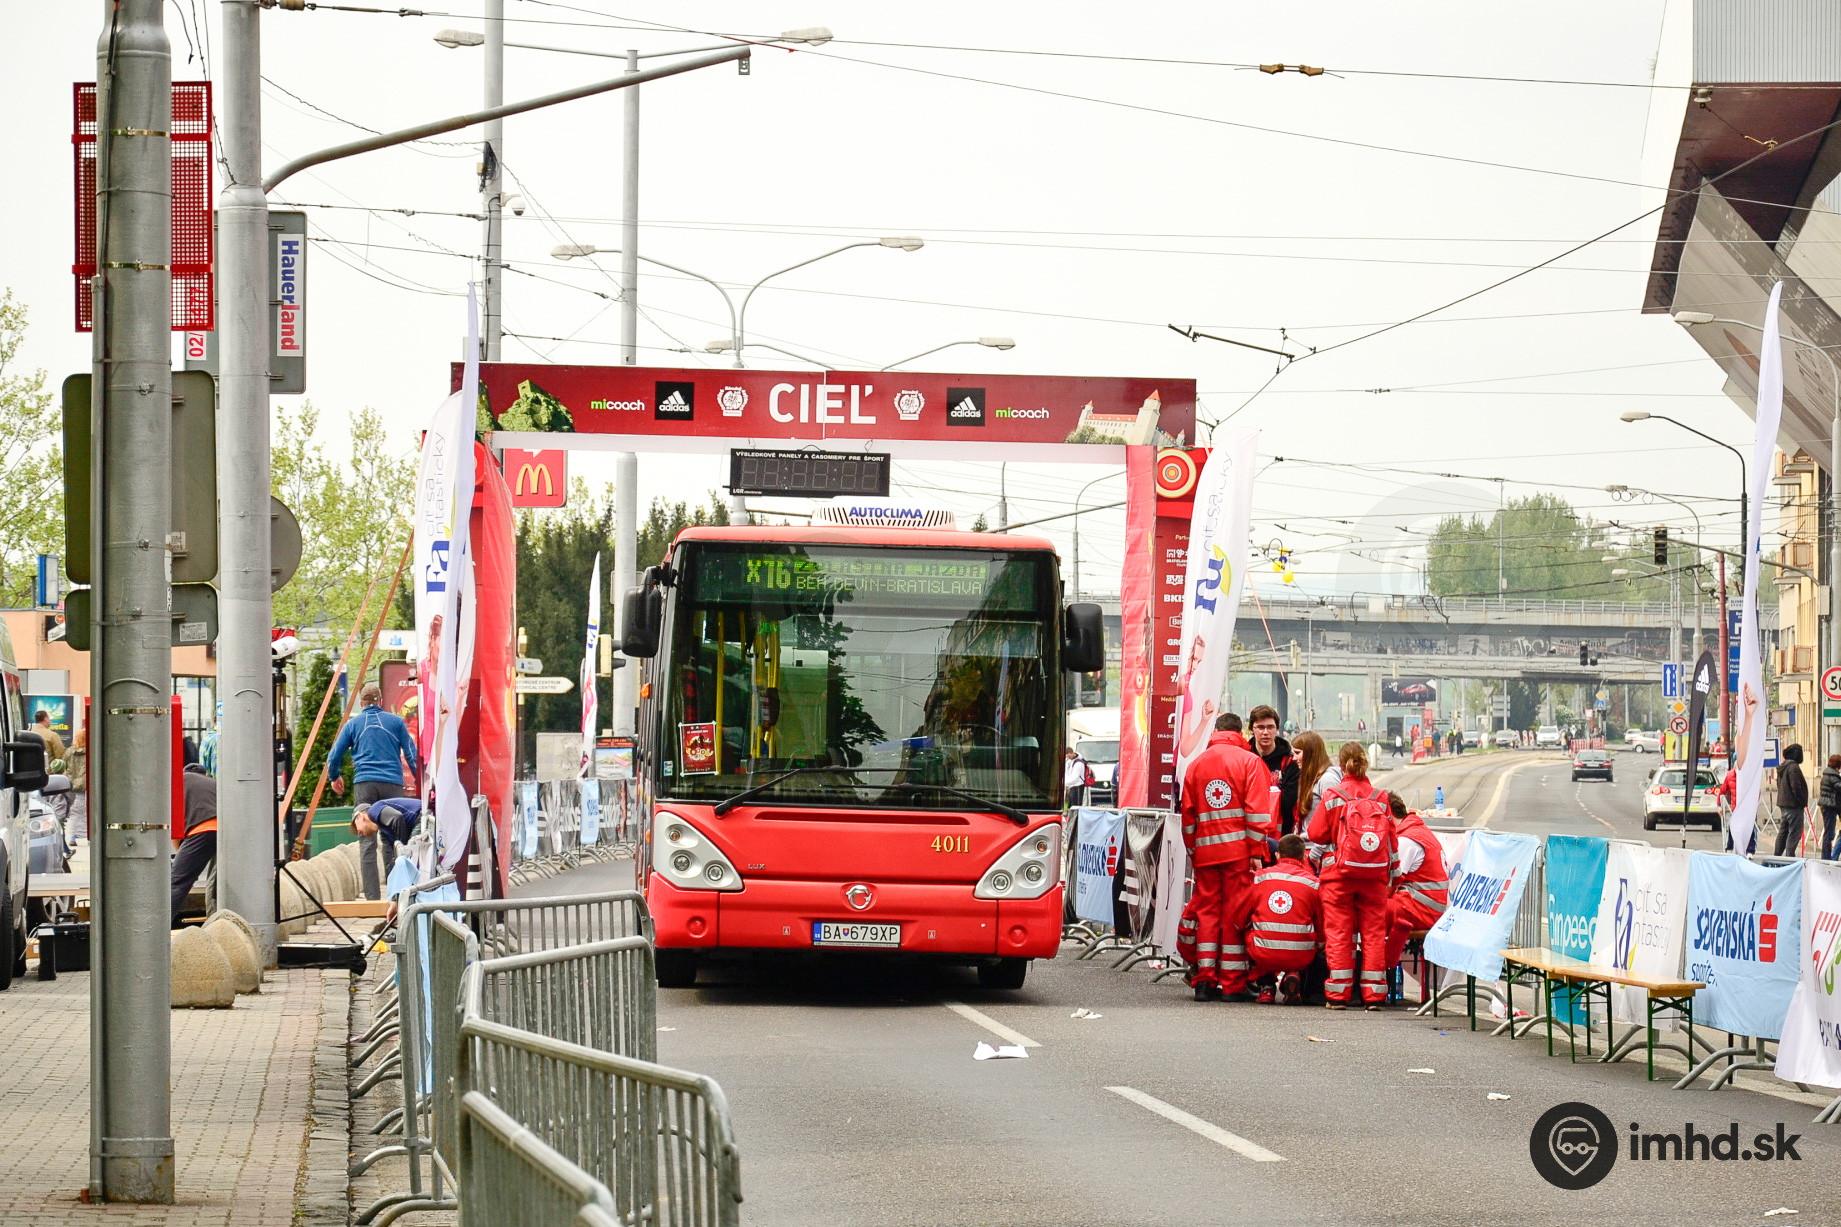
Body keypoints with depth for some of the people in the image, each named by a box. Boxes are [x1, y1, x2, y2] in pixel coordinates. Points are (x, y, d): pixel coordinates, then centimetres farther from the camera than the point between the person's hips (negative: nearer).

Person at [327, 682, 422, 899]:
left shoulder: (353, 724, 12)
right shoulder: (395, 722, 11)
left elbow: (334, 757, 14)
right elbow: (411, 753, 9)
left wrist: (335, 777, 32)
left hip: (364, 784, -1)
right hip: (392, 783, 1)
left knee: (367, 843, -4)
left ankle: (372, 897, -11)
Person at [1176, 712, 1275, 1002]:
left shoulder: (1196, 764, 12)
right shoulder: (1250, 761, 0)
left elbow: (1188, 814, 12)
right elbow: (1256, 811, -7)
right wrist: (1257, 852, -7)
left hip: (1205, 850, 3)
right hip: (1239, 848, -3)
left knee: (1206, 911, 8)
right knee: (1236, 913, -1)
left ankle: (1204, 980, 5)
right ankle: (1233, 984, -1)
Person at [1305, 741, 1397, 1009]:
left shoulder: (1332, 796, -5)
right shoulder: (1380, 797, 1)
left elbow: (1315, 834, -2)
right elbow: (1392, 838, 5)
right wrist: (1392, 872, 15)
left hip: (1340, 872, -2)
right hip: (1375, 875, 2)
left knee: (1339, 932, 3)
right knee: (1373, 931, 6)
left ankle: (1338, 994, 2)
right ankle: (1373, 994, 5)